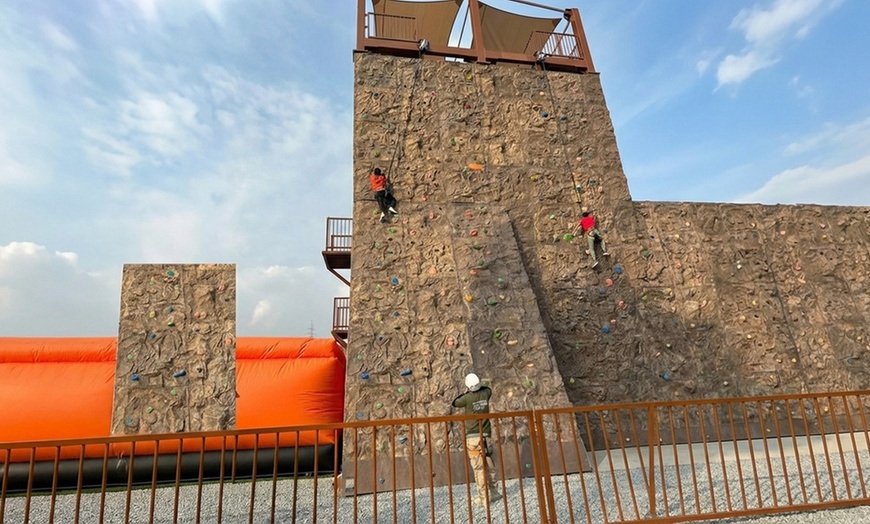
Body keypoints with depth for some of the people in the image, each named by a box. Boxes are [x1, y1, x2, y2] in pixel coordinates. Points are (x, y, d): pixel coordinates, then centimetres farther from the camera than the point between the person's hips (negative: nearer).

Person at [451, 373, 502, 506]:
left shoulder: (468, 398, -12)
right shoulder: (485, 394, 1)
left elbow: (455, 403, 8)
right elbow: (488, 389, 27)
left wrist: (465, 393, 16)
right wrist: (478, 386, 29)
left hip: (472, 436, -5)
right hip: (485, 435, 5)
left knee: (479, 468, -2)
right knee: (489, 465, 15)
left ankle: (483, 498, 1)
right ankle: (494, 492, 25)